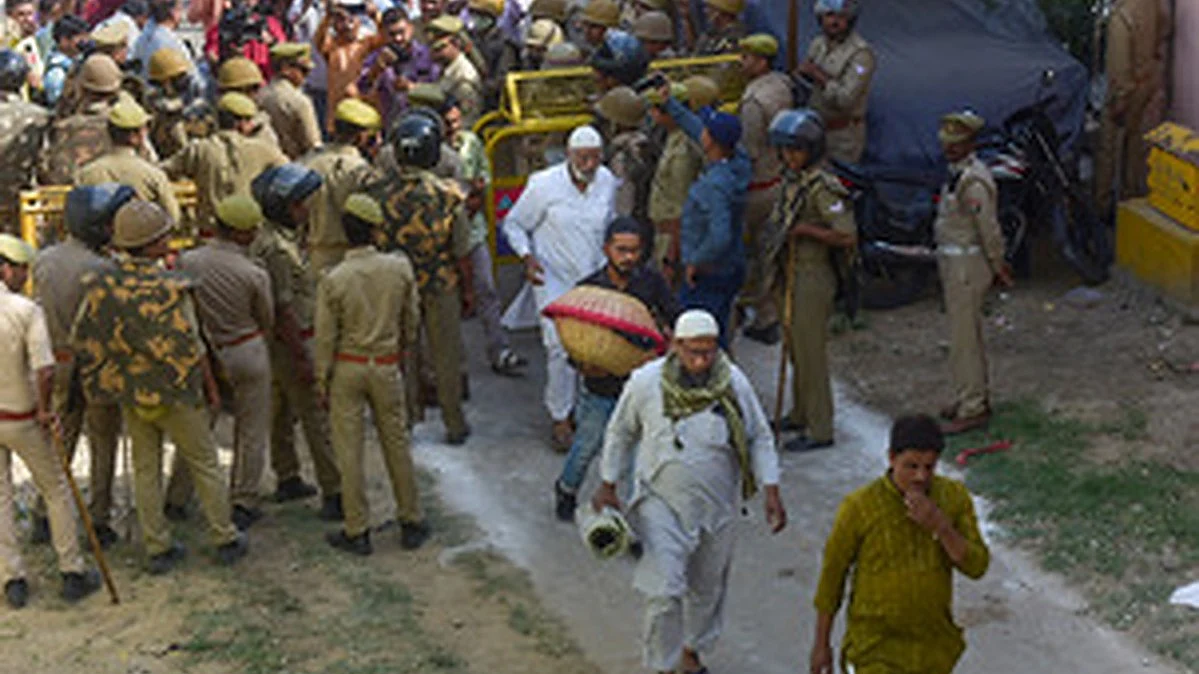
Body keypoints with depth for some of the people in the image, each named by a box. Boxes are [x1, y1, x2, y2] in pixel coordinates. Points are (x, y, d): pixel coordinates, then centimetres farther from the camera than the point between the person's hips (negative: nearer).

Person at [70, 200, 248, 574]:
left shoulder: (101, 286, -7)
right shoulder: (171, 288, -22)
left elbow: (80, 339, -1)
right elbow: (191, 347, -19)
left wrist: (106, 373, 16)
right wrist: (211, 388, -4)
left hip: (131, 396, 4)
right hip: (174, 393, -4)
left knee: (145, 470, 14)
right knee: (204, 465, 11)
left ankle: (157, 548, 18)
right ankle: (225, 540, 18)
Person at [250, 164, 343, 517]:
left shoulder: (270, 238, 7)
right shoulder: (276, 249, -24)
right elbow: (283, 309, -24)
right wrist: (302, 358, -22)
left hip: (279, 343, 10)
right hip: (290, 342, -10)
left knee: (282, 411, 19)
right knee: (318, 418, -7)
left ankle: (287, 480, 31)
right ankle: (334, 495, -6)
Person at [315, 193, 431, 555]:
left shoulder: (333, 280, -16)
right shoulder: (400, 267, -10)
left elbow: (326, 338, -9)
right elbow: (411, 319, 3)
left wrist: (322, 381, 2)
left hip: (347, 367, -2)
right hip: (387, 366, 2)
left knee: (349, 450, 7)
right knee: (397, 443, 15)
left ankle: (357, 531, 13)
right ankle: (411, 522, 23)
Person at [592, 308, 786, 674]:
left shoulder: (734, 384, -12)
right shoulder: (646, 383, -16)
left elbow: (760, 439, 0)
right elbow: (620, 433, 1)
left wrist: (772, 492, -7)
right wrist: (607, 486, 5)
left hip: (718, 504, 3)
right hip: (663, 503, -2)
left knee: (708, 587, 18)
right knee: (664, 591, -11)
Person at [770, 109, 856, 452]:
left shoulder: (823, 188, -20)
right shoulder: (792, 179, 8)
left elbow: (848, 237, -23)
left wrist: (805, 230, -23)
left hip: (814, 277, -9)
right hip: (793, 273, 9)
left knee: (810, 352, -3)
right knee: (795, 347, 19)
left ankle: (820, 430, 5)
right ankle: (801, 414, 34)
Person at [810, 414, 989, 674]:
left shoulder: (954, 497, -8)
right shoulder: (860, 507, -17)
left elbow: (977, 566, -9)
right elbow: (832, 573, -6)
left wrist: (940, 526, -26)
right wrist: (822, 644, -1)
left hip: (934, 647, 4)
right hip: (876, 648, -4)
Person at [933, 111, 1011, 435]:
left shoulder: (972, 181, -23)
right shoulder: (960, 172, 10)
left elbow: (989, 229, -21)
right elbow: (986, 229, 17)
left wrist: (998, 268, -11)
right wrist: (997, 264, 20)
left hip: (966, 265, -10)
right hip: (955, 263, 10)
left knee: (963, 338, -4)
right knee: (969, 335, 19)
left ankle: (972, 409, 3)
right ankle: (975, 397, 31)